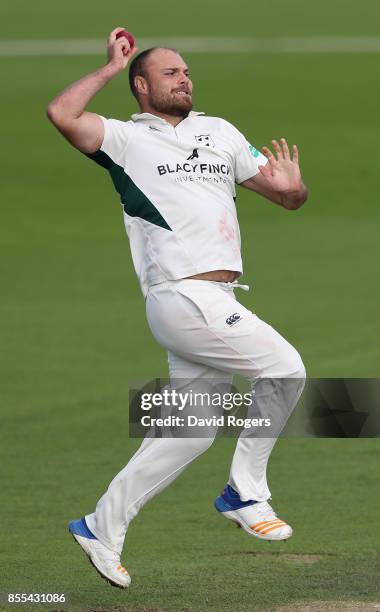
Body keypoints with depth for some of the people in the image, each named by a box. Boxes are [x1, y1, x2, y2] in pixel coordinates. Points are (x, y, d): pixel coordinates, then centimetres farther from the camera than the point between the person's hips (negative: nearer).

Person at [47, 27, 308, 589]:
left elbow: (289, 198, 18)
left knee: (190, 430, 7)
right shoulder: (126, 139, 3)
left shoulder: (221, 133, 19)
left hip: (217, 303, 7)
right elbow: (62, 114, -16)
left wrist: (293, 186, -6)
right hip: (180, 296, -7)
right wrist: (112, 68, -4)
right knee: (285, 368, -14)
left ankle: (102, 528, 14)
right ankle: (246, 493, -1)